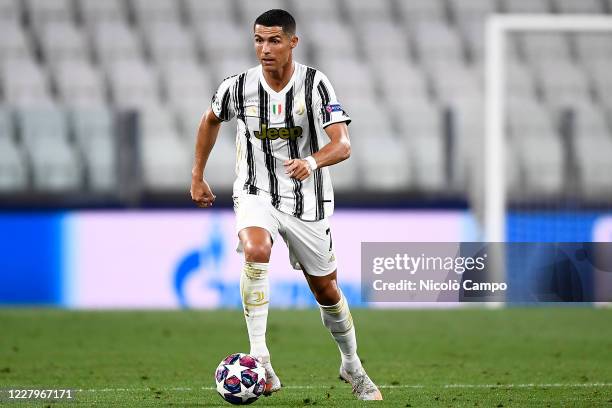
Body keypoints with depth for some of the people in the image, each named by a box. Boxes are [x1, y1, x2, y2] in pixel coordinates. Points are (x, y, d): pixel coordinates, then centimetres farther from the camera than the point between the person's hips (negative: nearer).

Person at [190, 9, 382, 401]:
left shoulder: (315, 84, -15)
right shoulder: (238, 87, -8)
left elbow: (342, 145, -23)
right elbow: (211, 120, 14)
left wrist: (312, 162, -44)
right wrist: (198, 175, 17)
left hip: (308, 199, 0)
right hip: (256, 194, 0)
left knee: (326, 290, 11)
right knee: (256, 250, -33)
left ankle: (352, 366, 38)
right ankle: (260, 362, -34)